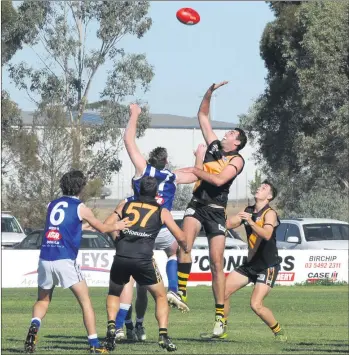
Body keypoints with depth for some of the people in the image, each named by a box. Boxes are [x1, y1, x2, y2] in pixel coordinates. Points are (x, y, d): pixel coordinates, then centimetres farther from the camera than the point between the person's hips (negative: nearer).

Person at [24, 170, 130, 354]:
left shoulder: (52, 205, 15)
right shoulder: (80, 208, 2)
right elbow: (102, 228, 16)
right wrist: (116, 226, 37)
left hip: (45, 259, 4)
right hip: (65, 260, -4)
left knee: (43, 300, 20)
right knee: (85, 301, 7)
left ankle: (34, 325, -10)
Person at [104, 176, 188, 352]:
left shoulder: (125, 205, 16)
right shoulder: (161, 211, 13)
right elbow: (181, 238, 13)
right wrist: (187, 251, 34)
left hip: (121, 258, 2)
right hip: (144, 259, -2)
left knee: (114, 293, 27)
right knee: (160, 296, 17)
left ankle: (111, 326, 5)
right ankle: (163, 335, 1)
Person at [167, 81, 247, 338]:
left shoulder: (237, 160, -2)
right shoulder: (214, 145, 13)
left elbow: (219, 180, -18)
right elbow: (203, 115, 21)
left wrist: (195, 171, -12)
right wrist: (209, 93, 11)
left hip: (216, 210, -3)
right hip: (197, 205, 3)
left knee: (217, 262, -5)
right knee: (185, 241, -26)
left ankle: (220, 315, 0)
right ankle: (181, 293, -37)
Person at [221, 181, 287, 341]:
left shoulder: (270, 213, -14)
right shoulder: (248, 211, 9)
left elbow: (267, 234, -33)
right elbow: (228, 224, 8)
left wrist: (250, 221, -46)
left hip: (267, 266, -7)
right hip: (250, 264, 7)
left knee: (256, 305, -19)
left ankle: (279, 333, -1)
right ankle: (222, 329, 16)